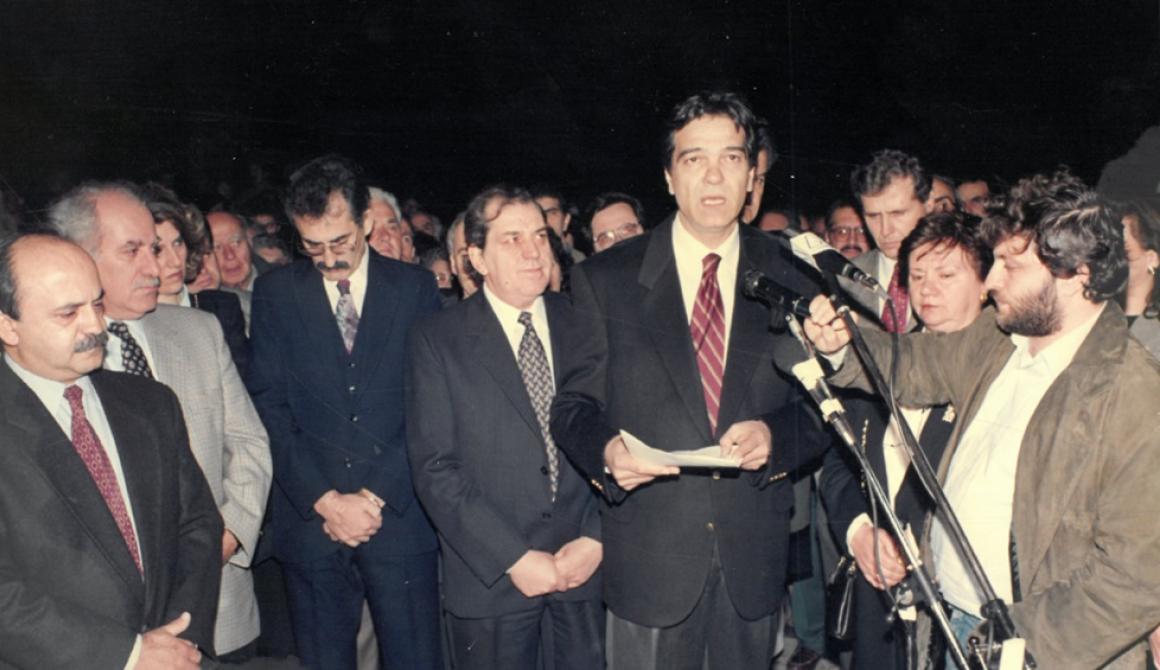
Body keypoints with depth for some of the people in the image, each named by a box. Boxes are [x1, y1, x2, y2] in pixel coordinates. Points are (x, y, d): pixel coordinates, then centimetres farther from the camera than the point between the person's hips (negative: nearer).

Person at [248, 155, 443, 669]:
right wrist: (325, 500, -8)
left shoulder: (415, 287, 3)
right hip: (310, 519, 1)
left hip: (400, 516, 0)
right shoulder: (275, 292, 5)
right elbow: (270, 406, 0)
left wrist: (375, 496, -7)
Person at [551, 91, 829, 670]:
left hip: (754, 553, 2)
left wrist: (774, 435, -17)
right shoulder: (603, 279, -1)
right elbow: (572, 405, -1)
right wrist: (605, 449, -21)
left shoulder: (791, 279, 3)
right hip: (649, 554, -2)